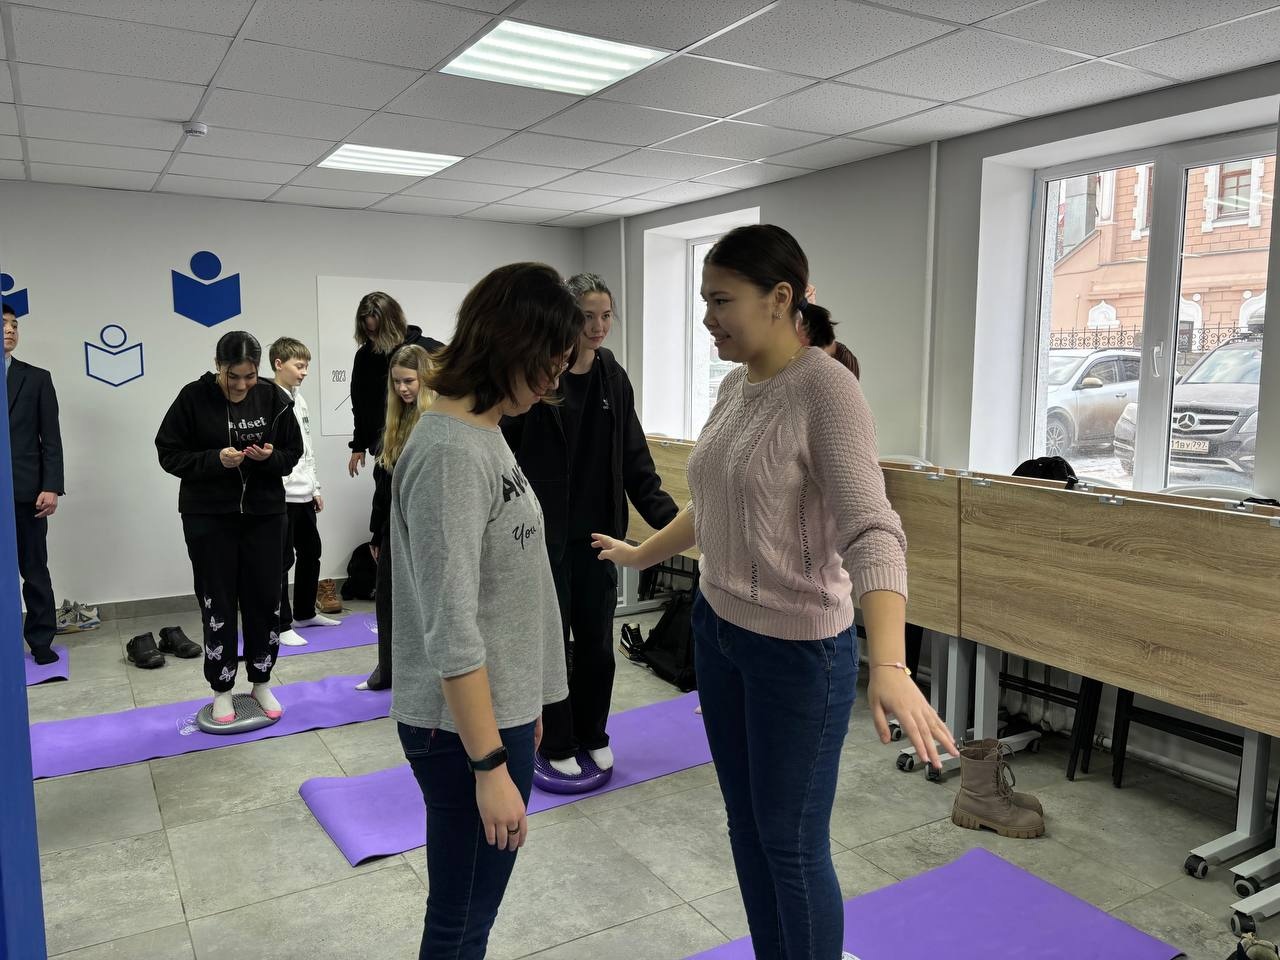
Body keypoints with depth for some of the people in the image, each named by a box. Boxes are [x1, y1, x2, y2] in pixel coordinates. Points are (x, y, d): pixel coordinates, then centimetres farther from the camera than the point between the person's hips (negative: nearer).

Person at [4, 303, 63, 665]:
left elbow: (51, 438, 3)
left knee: (35, 571, 6)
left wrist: (51, 487, -7)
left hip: (25, 490, 0)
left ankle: (41, 641, 16)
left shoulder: (37, 378, 7)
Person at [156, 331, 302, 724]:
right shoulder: (194, 397, -9)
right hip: (209, 517, -2)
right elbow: (169, 453, -5)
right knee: (217, 604, 6)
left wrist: (270, 456, -18)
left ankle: (261, 683, 25)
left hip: (264, 514, 2)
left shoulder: (273, 398, -4)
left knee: (264, 599, 8)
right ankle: (222, 690, 21)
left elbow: (293, 453, 4)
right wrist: (215, 460, -21)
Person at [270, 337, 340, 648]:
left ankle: (305, 613, 31)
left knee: (310, 553, 17)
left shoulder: (300, 400, 13)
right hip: (282, 496, -9)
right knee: (282, 561, -1)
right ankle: (281, 626, 8)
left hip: (304, 494, 9)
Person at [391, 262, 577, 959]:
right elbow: (451, 631, -23)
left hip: (502, 711, 9)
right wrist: (491, 765, -19)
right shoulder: (450, 452, -22)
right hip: (468, 727, -9)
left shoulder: (484, 432, 7)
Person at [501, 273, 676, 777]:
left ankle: (592, 735, 33)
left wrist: (666, 514, -8)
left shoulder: (613, 378, 4)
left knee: (597, 639, 14)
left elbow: (634, 460, 4)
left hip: (597, 534, 5)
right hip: (543, 533, -4)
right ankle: (557, 744, 27)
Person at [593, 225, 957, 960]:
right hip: (719, 629, 8)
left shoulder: (827, 389, -19)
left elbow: (871, 533, -29)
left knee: (792, 845, 8)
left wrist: (888, 665, -42)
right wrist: (639, 555, 31)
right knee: (747, 828, 20)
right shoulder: (735, 386, 5)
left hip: (799, 648, -8)